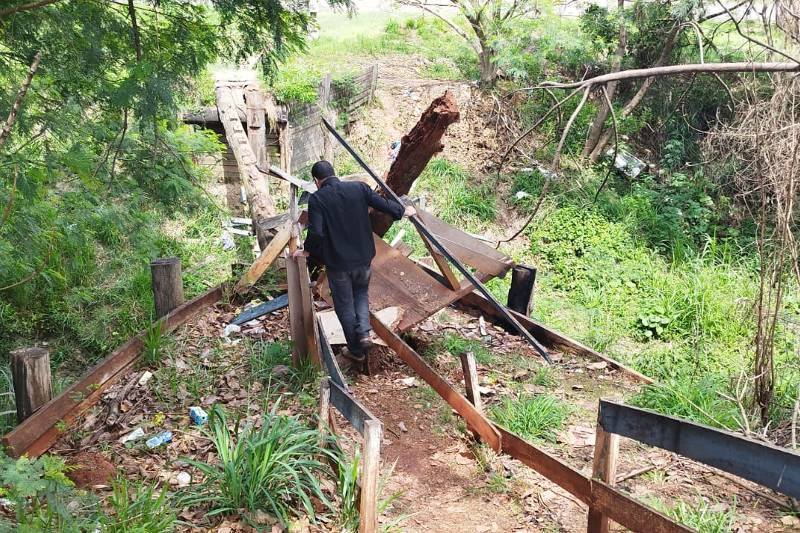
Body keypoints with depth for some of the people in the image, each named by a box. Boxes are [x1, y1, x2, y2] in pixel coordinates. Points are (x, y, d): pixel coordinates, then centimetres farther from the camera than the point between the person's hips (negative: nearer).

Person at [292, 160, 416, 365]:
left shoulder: (317, 199, -14)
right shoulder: (359, 188, -4)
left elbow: (315, 233, -21)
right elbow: (383, 204, 1)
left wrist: (306, 250, -1)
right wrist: (403, 210, 21)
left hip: (337, 263, -3)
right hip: (363, 258, 4)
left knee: (344, 306, 13)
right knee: (361, 294, 27)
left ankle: (356, 351, 24)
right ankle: (364, 334, 8)